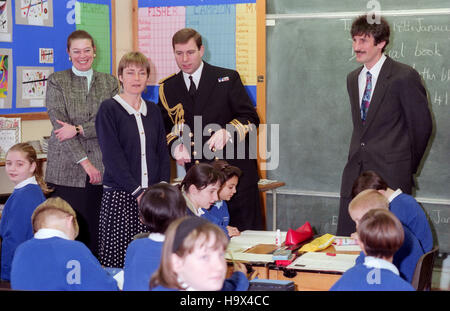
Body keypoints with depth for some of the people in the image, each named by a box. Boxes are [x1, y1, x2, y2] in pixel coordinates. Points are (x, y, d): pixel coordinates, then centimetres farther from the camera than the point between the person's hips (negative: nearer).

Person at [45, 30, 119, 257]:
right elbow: (59, 124, -4)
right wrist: (84, 161, -10)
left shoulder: (109, 82, 12)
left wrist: (78, 129, -13)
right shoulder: (57, 81, 5)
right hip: (66, 169, -2)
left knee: (96, 230, 1)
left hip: (100, 168, 2)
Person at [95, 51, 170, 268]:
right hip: (120, 195, -4)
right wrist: (137, 192, -14)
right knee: (118, 258, -5)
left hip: (152, 195, 4)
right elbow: (112, 156, -9)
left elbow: (162, 152, 14)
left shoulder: (153, 111, 14)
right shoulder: (109, 109, -2)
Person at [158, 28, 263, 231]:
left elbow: (251, 118, -2)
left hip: (236, 169, -2)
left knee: (246, 232, 0)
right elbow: (165, 127, 16)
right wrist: (176, 145, -6)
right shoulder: (167, 88, 10)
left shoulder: (228, 79, 1)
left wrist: (228, 132, -22)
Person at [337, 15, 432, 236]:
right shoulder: (352, 78, 14)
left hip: (390, 175, -6)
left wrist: (409, 166, 4)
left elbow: (422, 125, -4)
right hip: (355, 171, 6)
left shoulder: (404, 76, -9)